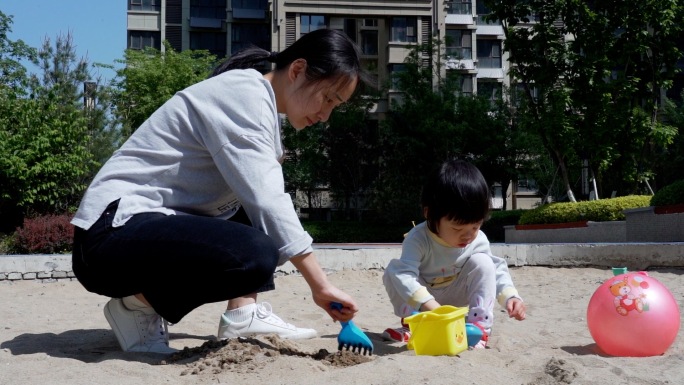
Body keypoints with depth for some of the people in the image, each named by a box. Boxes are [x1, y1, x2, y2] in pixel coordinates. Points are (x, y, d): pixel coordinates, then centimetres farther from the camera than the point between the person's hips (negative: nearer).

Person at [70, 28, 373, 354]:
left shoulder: (260, 105, 15)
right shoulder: (244, 95, -15)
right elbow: (267, 203, -21)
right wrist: (321, 287, -18)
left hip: (156, 222, 10)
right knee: (256, 255, -32)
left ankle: (243, 312, 3)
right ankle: (137, 304, -8)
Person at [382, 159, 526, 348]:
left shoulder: (478, 241, -19)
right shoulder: (418, 239, -32)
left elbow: (496, 270, -9)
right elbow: (405, 274, -45)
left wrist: (511, 297, -28)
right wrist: (428, 305, -58)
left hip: (455, 297, 2)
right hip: (423, 296, -2)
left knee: (482, 263, -23)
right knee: (392, 269, -27)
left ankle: (479, 326, -21)